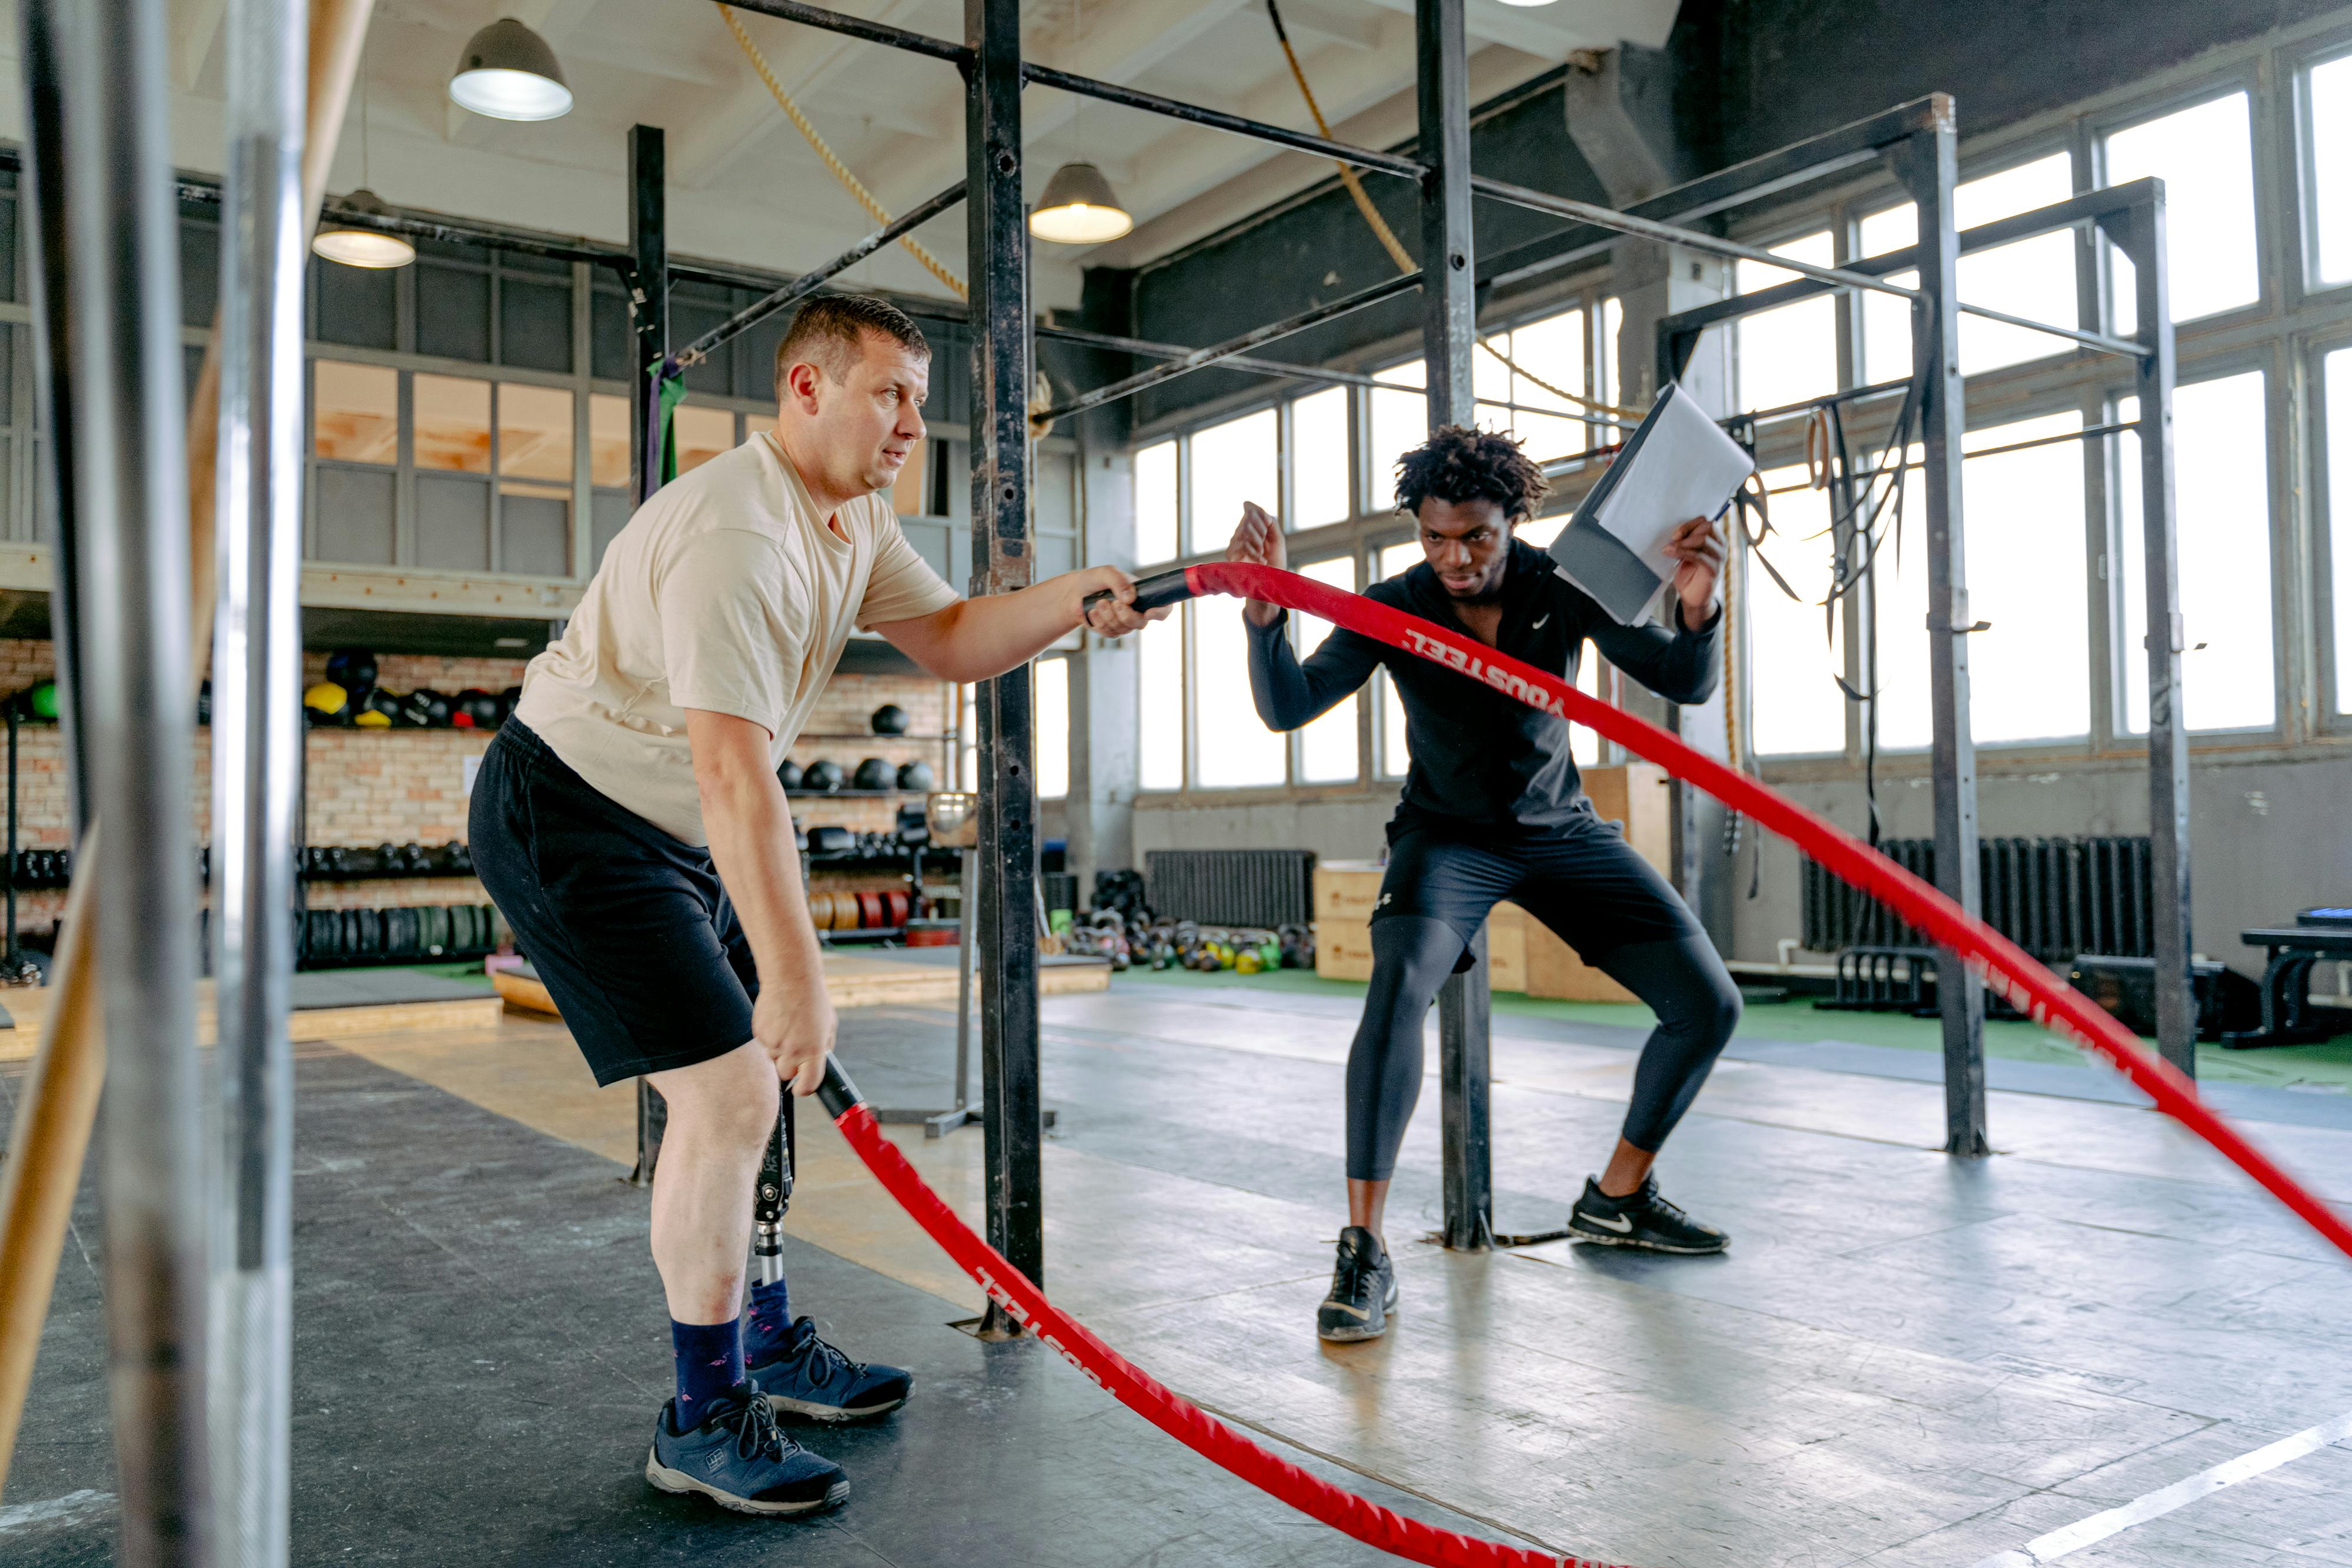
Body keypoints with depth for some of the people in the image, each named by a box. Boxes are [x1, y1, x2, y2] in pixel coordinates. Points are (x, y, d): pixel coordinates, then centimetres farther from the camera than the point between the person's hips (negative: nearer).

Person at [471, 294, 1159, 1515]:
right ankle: (704, 1418, 1)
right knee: (727, 1094, -15)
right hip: (567, 817, -10)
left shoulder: (854, 517, 6)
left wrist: (1071, 601, -14)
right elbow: (734, 774, -33)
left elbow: (948, 640, 4)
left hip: (671, 828, 11)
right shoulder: (738, 534, -27)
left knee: (758, 1078, 16)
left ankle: (767, 1343, 32)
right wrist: (793, 972, -34)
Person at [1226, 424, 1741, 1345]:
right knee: (1401, 988, -33)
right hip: (1449, 836, -3)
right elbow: (1287, 708, -26)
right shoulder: (1395, 609, -17)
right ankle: (1364, 1252, -25)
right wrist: (1264, 612, -45)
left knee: (1708, 1003, -3)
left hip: (1560, 829, 3)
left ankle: (1615, 1199, 18)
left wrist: (1694, 609, -37)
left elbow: (1684, 684, -15)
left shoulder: (1565, 589, -13)